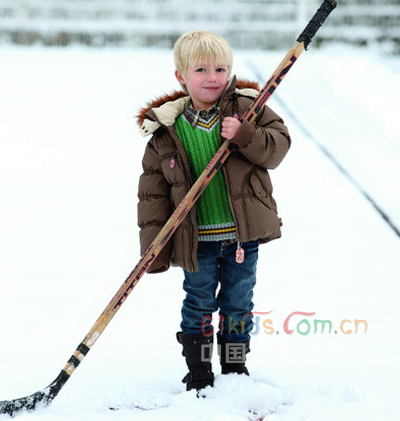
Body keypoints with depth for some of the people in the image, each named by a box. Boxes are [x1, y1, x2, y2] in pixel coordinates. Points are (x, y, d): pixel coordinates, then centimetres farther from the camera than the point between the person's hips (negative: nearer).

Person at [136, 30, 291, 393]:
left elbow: (278, 146, -4)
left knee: (238, 303, 11)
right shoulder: (166, 131, -4)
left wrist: (245, 136, -23)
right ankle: (198, 373, 19)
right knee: (199, 303, 6)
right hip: (197, 239, -1)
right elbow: (153, 192, -1)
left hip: (243, 234, 1)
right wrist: (154, 247, -4)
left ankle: (235, 367, 27)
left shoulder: (247, 108, -1)